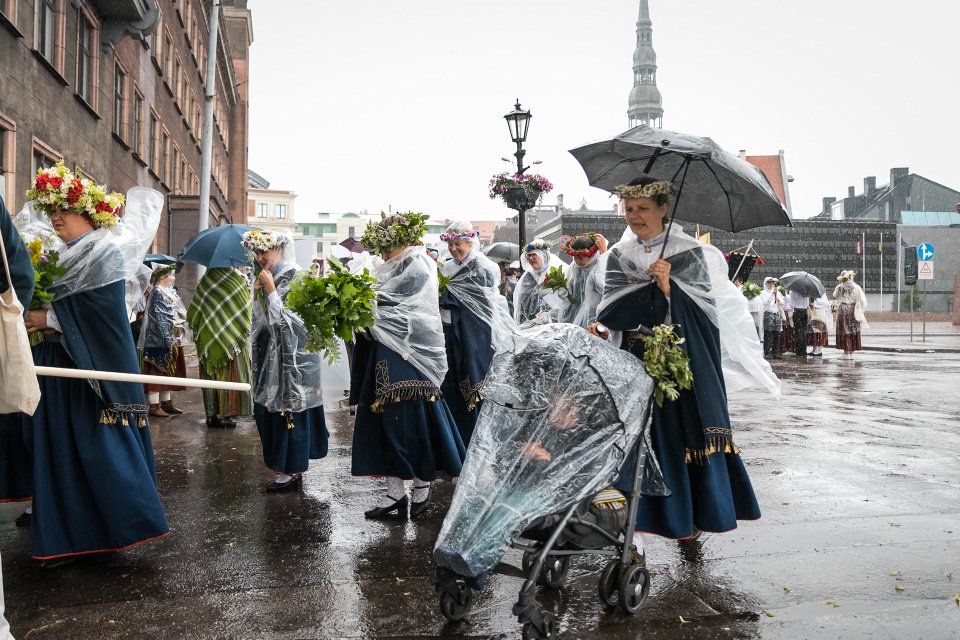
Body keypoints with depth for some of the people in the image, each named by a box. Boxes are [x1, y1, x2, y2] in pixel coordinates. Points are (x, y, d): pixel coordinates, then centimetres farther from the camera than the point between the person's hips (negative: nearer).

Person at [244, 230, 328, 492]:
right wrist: (257, 293, 3)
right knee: (267, 407, 10)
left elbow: (287, 317, -18)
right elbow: (261, 318, 17)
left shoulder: (294, 276, -12)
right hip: (271, 352, 9)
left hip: (292, 352, -8)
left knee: (289, 408, -5)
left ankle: (292, 471, 3)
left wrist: (270, 289, -16)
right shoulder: (269, 276, 13)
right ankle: (280, 461, 21)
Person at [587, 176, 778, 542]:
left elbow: (705, 308, -7)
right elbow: (613, 307, 1)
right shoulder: (618, 256, 9)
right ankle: (640, 512, 7)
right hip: (635, 359, 2)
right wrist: (603, 327, -20)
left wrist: (669, 287, -20)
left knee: (684, 428, 1)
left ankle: (692, 511, 18)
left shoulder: (690, 252, 0)